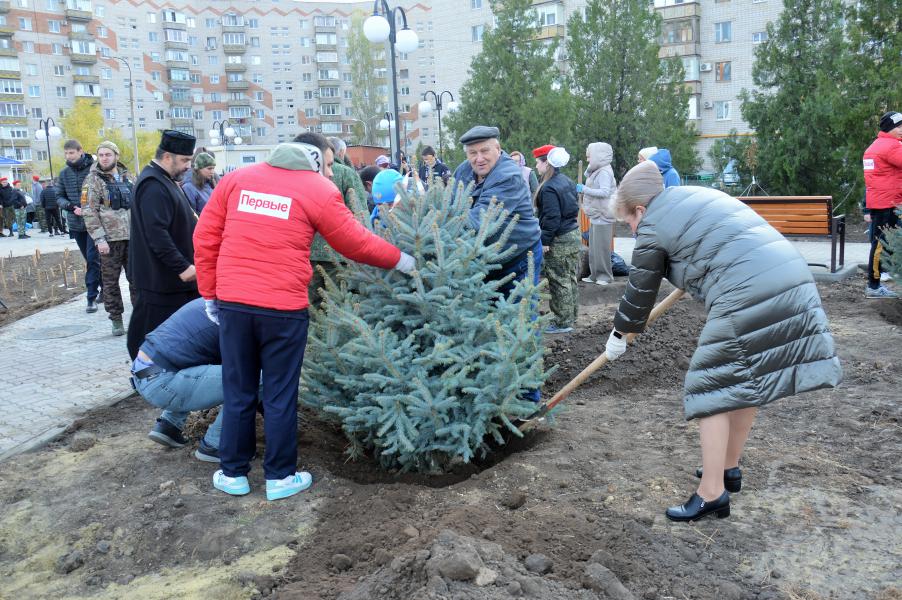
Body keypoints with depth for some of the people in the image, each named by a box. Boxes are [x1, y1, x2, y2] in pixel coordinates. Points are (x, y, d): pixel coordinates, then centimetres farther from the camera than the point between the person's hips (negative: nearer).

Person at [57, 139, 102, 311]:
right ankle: (104, 288, 28)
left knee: (93, 259, -8)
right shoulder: (64, 174, 7)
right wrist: (70, 206, -9)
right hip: (76, 224, 5)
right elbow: (59, 197, 11)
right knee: (90, 260, 13)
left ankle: (92, 297, -3)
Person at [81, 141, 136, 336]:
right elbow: (89, 212, -9)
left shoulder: (126, 177, 11)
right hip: (110, 239, -4)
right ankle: (116, 319, 13)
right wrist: (99, 238, -16)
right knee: (110, 281, 3)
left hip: (132, 237, 4)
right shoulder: (93, 180, -4)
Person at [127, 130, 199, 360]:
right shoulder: (153, 185, -17)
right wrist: (182, 267, -24)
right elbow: (156, 233, -25)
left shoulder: (166, 181, 17)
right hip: (160, 279, -10)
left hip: (175, 277, 11)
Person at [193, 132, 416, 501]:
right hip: (284, 307, -3)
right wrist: (401, 261, 17)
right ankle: (280, 476, 19)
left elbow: (205, 238, 9)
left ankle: (233, 473, 25)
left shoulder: (236, 179, 10)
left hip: (233, 302, 4)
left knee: (237, 392, 14)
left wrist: (210, 293, 14)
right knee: (280, 395, 8)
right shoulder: (319, 190, -2)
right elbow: (357, 244, 2)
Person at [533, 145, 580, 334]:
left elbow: (551, 218, -23)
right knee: (570, 279, 16)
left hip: (558, 241, -10)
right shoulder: (567, 181, 10)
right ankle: (572, 316, 25)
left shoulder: (549, 188, -19)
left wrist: (545, 241, -17)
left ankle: (563, 322, 3)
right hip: (574, 234, 10)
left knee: (559, 282, -2)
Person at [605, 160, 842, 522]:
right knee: (745, 384, 20)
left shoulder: (653, 227, 0)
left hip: (748, 299, -9)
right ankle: (728, 468, 34)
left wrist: (619, 334, 23)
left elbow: (640, 291, 9)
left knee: (713, 387, 2)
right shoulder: (696, 196, 23)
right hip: (793, 283, 9)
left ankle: (712, 493, 6)